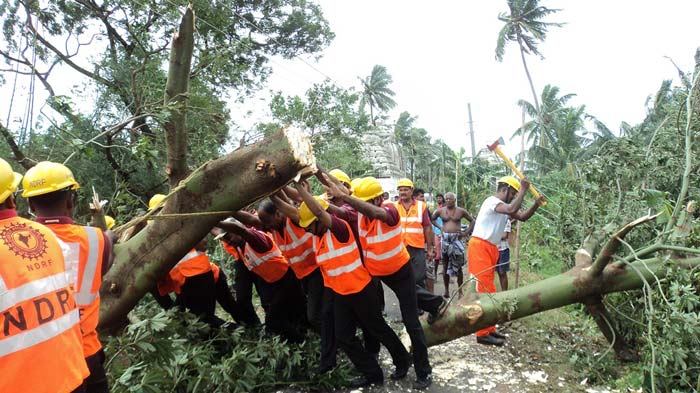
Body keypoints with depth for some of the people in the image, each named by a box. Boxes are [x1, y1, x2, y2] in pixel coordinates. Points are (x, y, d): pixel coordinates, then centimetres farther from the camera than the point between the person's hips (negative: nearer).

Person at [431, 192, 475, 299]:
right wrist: (439, 227, 6)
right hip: (445, 239, 2)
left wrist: (466, 232, -2)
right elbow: (432, 219, 21)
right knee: (445, 265, 6)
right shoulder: (440, 211, 6)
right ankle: (446, 291, 14)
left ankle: (460, 291, 8)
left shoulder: (461, 211, 2)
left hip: (456, 239, -2)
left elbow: (472, 220, 9)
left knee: (458, 266, -1)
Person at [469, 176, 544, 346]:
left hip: (490, 249, 10)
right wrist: (523, 190, -21)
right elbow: (512, 210, -31)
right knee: (484, 289, -10)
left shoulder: (503, 206, 16)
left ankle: (488, 330, 21)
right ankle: (483, 333, -6)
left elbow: (523, 217, 18)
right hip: (480, 247, -10)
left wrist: (536, 204, 3)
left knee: (488, 289, 13)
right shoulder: (492, 201, -14)